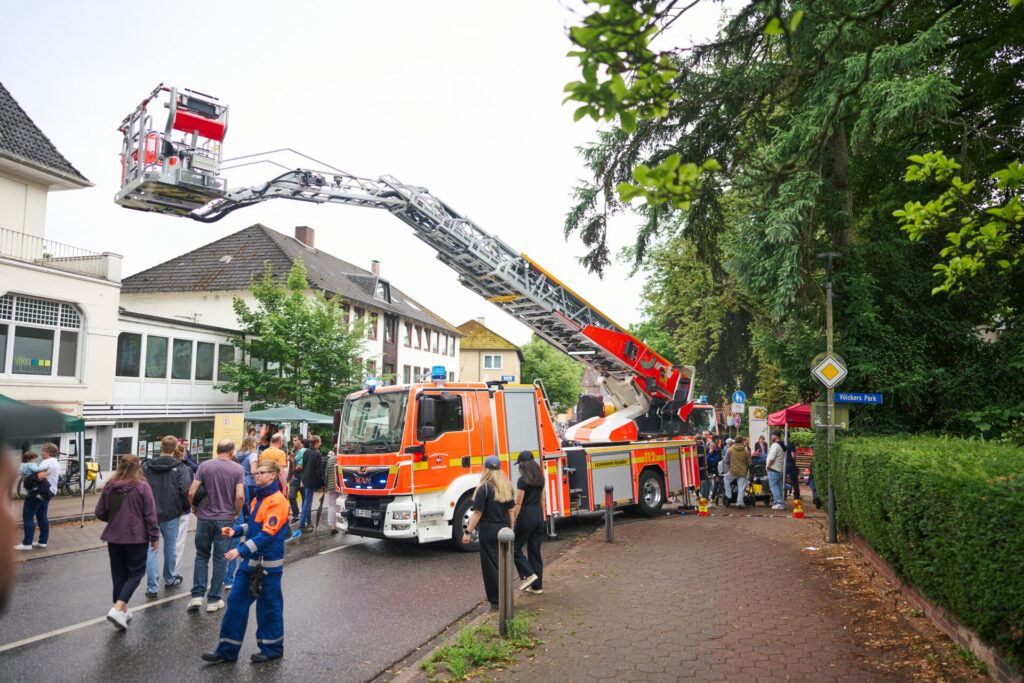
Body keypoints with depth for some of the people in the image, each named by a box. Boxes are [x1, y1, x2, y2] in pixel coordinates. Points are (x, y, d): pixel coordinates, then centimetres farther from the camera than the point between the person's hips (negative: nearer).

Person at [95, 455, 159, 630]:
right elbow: (150, 515, -10)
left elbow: (100, 513, 4)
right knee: (136, 573, 5)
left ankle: (123, 611, 23)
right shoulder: (142, 487, -12)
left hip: (114, 537, 5)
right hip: (136, 537, -4)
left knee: (119, 574, 15)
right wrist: (154, 536, -2)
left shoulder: (109, 487, 0)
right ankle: (117, 609, -11)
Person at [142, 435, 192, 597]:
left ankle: (152, 587, 4)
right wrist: (184, 508, 2)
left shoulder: (147, 466, 0)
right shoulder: (180, 467, -8)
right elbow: (186, 490, -15)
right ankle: (169, 579, 32)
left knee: (151, 549, 5)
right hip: (171, 514, -1)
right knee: (170, 547, 15)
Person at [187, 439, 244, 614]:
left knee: (201, 556, 16)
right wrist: (237, 512, 4)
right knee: (220, 559, 7)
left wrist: (195, 509, 10)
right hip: (226, 519, -1)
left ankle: (197, 595, 9)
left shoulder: (204, 466, -2)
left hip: (204, 518, 1)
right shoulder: (237, 469, -5)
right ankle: (214, 600, 12)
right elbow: (240, 496, -13)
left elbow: (191, 493, -6)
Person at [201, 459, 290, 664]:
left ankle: (272, 649, 23)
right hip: (251, 560, 9)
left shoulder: (277, 500, -18)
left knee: (268, 605, 5)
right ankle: (227, 650, 20)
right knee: (236, 601, 10)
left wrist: (241, 550, -27)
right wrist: (236, 530, 5)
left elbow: (268, 533, -24)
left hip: (268, 563, -8)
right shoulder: (259, 498, 11)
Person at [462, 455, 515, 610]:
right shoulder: (507, 486, 6)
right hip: (504, 529, 6)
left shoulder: (484, 488, -13)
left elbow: (477, 513, -15)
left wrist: (468, 532, -11)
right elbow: (511, 509, 11)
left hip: (489, 530, -6)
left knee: (491, 565, 4)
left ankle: (496, 600, 8)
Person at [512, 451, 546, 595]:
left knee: (515, 549, 8)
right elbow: (543, 500, 12)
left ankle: (529, 574, -4)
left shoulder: (522, 481, -15)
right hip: (539, 515, 7)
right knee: (535, 551, 12)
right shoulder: (540, 479, 7)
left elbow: (518, 504, -15)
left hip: (526, 516, -7)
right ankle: (537, 585, 15)